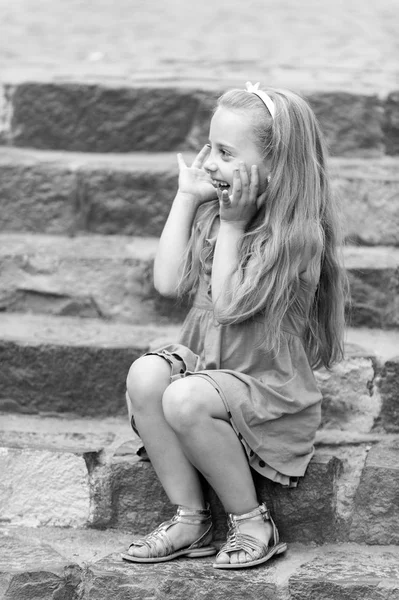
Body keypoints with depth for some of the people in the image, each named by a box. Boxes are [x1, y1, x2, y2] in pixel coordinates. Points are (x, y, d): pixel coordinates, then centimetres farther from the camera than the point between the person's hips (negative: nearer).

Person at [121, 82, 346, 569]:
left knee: (186, 400, -32)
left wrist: (233, 225, -15)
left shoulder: (298, 235, -16)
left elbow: (230, 305, -20)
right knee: (145, 375, -22)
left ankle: (252, 522, -12)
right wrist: (185, 198, 1)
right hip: (203, 361, 7)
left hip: (269, 385, -7)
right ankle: (190, 520, -14)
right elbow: (169, 283, 0)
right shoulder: (213, 213, 8)